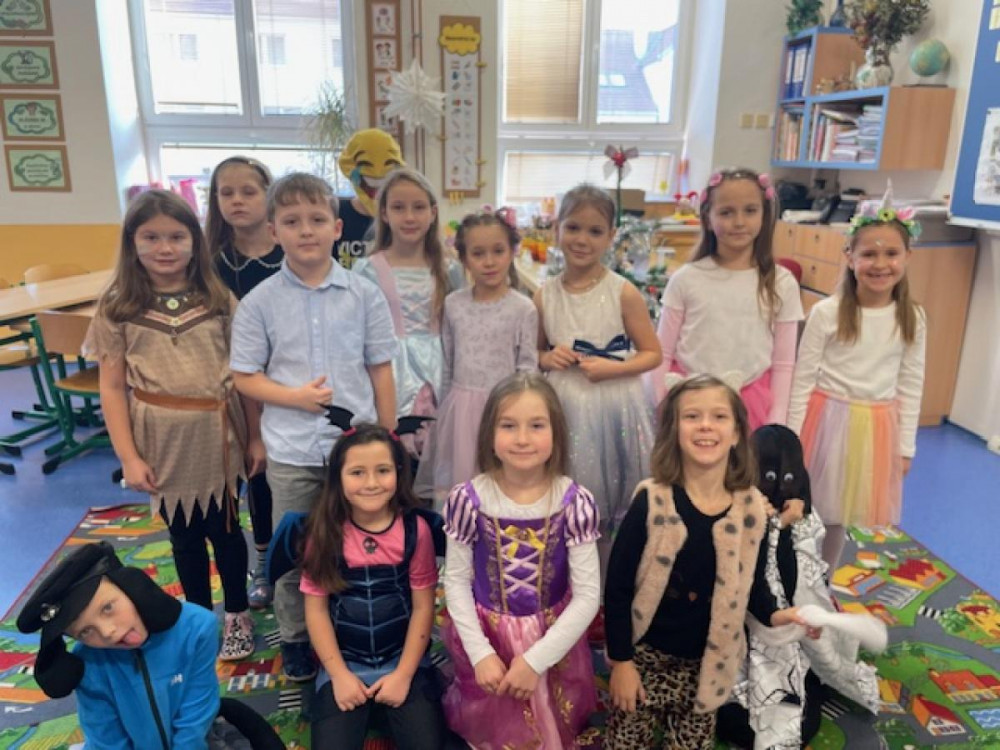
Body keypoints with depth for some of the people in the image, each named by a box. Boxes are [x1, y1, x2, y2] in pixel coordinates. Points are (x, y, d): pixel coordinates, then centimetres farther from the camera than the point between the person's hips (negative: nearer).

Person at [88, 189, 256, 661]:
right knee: (184, 535, 16)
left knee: (225, 529, 12)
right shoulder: (117, 308, -2)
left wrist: (256, 435, -1)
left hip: (217, 435, 0)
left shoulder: (219, 300, -1)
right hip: (162, 442, 1)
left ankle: (237, 614, 34)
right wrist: (128, 456, -6)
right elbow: (112, 387, -2)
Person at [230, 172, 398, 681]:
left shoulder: (364, 295, -3)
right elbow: (244, 377, 0)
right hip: (291, 453, 0)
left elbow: (381, 371, 1)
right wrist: (295, 396, -16)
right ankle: (294, 639, 36)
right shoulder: (259, 303, -4)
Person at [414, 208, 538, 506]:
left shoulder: (523, 309, -7)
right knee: (453, 485, 10)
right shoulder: (453, 304, 2)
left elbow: (527, 369, -4)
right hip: (459, 408, 3)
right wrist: (444, 411, 12)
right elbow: (446, 365, 9)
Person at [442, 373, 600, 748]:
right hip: (486, 637, 0)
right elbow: (456, 580, -7)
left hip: (554, 641, 0)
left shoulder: (575, 502, -18)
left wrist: (535, 660, -17)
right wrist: (480, 653, -14)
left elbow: (588, 594, -14)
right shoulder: (469, 499, -16)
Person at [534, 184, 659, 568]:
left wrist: (612, 368, -17)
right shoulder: (544, 295, 2)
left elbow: (652, 354, -1)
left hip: (612, 408, -2)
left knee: (609, 504, 7)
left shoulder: (623, 293, -6)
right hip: (563, 407, 3)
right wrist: (548, 359, -8)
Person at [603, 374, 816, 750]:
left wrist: (772, 614, -12)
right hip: (647, 656, -2)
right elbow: (617, 587, -12)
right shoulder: (652, 502, -18)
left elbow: (751, 582, 7)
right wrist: (621, 660, -10)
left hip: (706, 664, 3)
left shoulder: (751, 509, -8)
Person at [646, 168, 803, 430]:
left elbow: (783, 363, 3)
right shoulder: (686, 279, -4)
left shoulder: (781, 283, -2)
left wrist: (775, 427, -1)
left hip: (751, 405, 1)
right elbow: (662, 355, 0)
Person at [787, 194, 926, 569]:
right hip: (828, 419, -2)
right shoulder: (827, 312, -12)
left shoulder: (913, 319, -2)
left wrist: (905, 446, 6)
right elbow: (803, 378, -7)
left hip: (877, 427, 3)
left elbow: (910, 386, 4)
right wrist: (793, 439, -6)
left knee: (838, 516, 15)